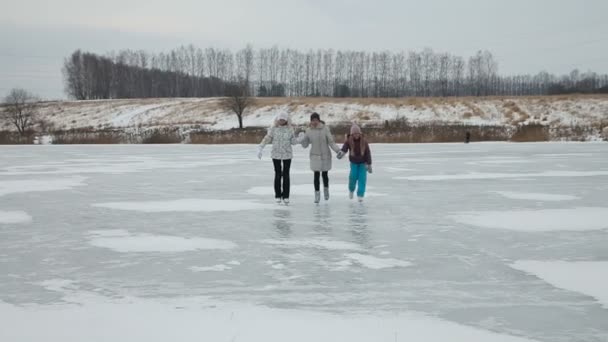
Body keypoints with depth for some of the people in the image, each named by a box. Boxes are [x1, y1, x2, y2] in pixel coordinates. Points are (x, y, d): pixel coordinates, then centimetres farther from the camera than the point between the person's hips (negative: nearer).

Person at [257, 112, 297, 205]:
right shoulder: (273, 128, -4)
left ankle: (286, 196, 7)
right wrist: (260, 149, -14)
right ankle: (278, 195, 12)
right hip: (276, 154, -1)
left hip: (287, 154, 1)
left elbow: (293, 141, 2)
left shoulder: (290, 129, -1)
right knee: (278, 174, 4)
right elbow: (267, 139, -5)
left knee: (286, 174, 2)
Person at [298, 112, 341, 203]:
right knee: (316, 175, -5)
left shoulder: (325, 129, -10)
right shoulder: (308, 131, -2)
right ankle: (317, 194, 4)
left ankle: (326, 189, 37)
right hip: (315, 156, 1)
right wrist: (301, 138, -15)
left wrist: (338, 150, -21)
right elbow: (305, 145, 4)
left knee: (324, 174, 9)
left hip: (325, 156, -1)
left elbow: (331, 142, -8)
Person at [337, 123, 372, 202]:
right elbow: (344, 148, -28)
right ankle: (351, 190, 17)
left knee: (362, 178, -9)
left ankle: (360, 195, -2)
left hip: (363, 162, 0)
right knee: (353, 176, -13)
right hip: (354, 162, 0)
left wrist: (369, 164, -10)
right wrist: (341, 153, -53)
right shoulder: (348, 141, -15)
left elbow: (368, 153, -11)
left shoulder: (364, 141, -16)